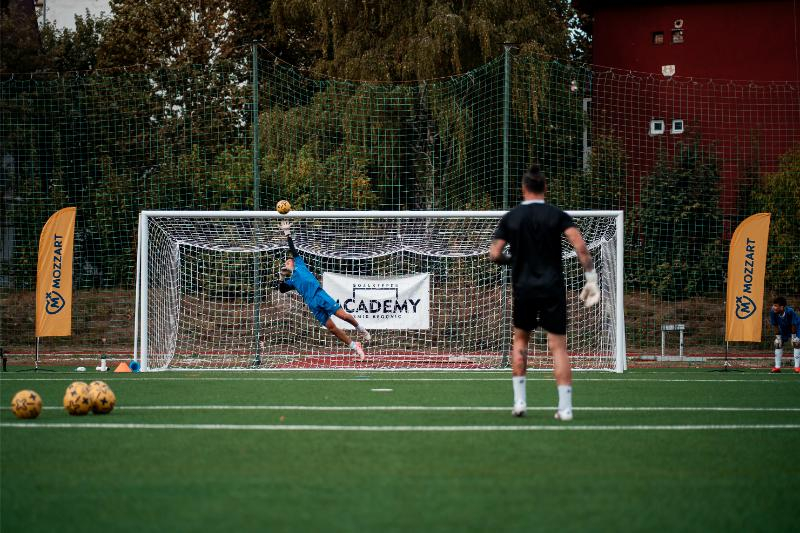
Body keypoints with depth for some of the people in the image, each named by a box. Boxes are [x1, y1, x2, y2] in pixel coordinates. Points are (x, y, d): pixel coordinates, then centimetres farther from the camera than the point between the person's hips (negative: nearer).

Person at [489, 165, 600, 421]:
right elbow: (580, 246, -13)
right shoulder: (557, 215, -1)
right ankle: (565, 407, -9)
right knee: (558, 346, -1)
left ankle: (519, 400, 14)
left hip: (523, 288, 1)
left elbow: (494, 254, -1)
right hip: (553, 289, -1)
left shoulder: (510, 218, 3)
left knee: (520, 340, 21)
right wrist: (591, 279, -10)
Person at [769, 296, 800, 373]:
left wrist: (793, 336, -18)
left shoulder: (790, 311, -40)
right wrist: (778, 337, -12)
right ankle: (777, 367, 5)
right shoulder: (772, 311, -29)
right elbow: (775, 325, -16)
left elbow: (793, 324, -26)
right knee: (778, 343, -2)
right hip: (783, 329, 4)